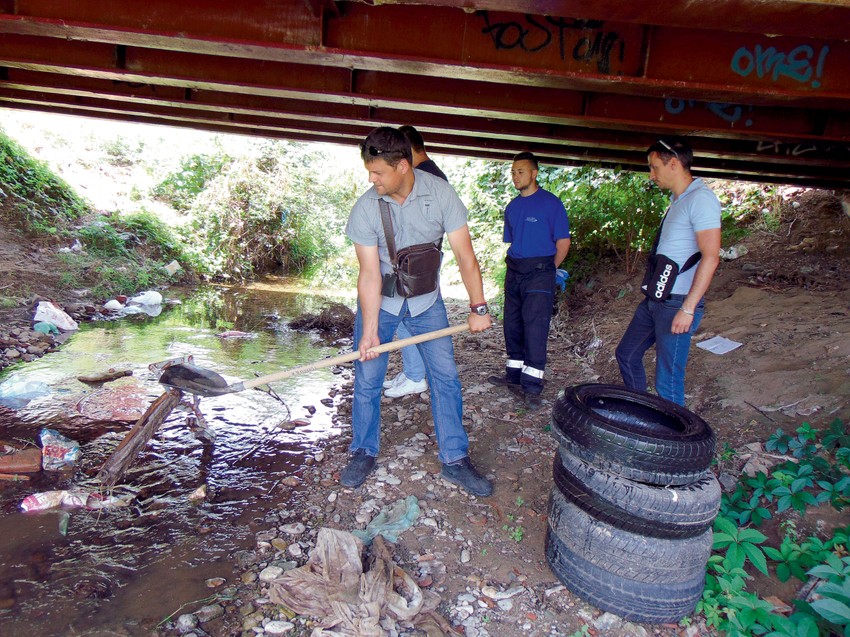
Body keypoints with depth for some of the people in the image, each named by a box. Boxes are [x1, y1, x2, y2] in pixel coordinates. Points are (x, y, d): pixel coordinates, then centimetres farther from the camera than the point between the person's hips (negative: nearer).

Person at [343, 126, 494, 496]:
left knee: (445, 376, -1)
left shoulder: (440, 194, -16)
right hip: (379, 300, 0)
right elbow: (370, 274, -19)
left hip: (426, 300, 1)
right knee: (367, 378, 1)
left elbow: (464, 255, -14)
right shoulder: (365, 209, -18)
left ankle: (455, 460, 11)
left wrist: (478, 307, -18)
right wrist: (369, 331, -24)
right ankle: (363, 453, 21)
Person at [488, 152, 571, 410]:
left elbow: (563, 242, -4)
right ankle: (515, 374, 24)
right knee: (512, 326, 11)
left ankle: (532, 386, -5)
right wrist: (515, 267, 15)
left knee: (535, 328, -9)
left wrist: (547, 270, 2)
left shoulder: (550, 203, -5)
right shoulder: (512, 207, 14)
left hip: (539, 272, -7)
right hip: (513, 272, 7)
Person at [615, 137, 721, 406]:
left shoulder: (700, 198, -14)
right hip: (655, 300, 10)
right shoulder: (677, 200, 16)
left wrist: (688, 308, -23)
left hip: (677, 304, -10)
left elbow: (711, 257, -21)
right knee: (627, 354, 18)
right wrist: (653, 296, 16)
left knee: (668, 381, -3)